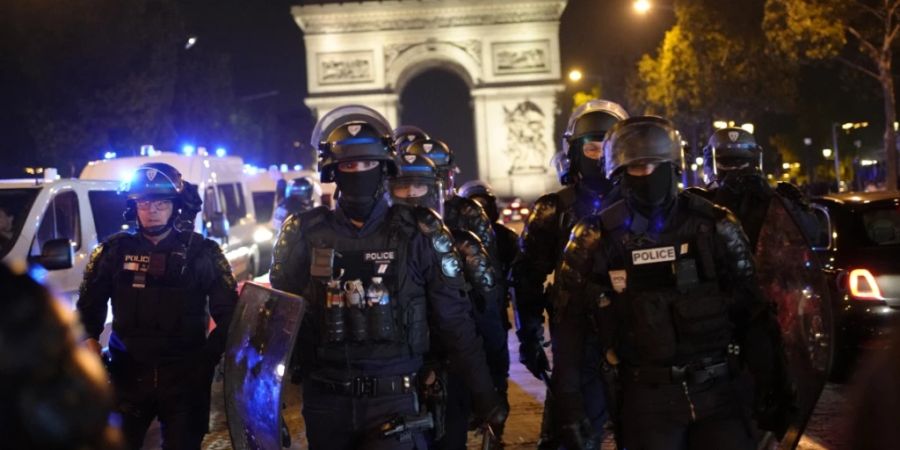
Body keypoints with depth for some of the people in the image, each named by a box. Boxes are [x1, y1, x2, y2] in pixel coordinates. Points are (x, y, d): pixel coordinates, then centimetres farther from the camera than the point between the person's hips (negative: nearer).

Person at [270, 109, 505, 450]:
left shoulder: (418, 232, -2)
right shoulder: (304, 234, 1)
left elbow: (454, 320, 1)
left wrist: (483, 394, 1)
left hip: (393, 397, -2)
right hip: (325, 400, 2)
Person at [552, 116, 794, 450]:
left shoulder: (714, 226, -1)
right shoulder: (595, 241, -3)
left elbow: (754, 313, 4)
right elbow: (570, 327, 0)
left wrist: (772, 388, 3)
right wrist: (569, 405, -2)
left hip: (718, 392, 1)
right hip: (646, 399, -1)